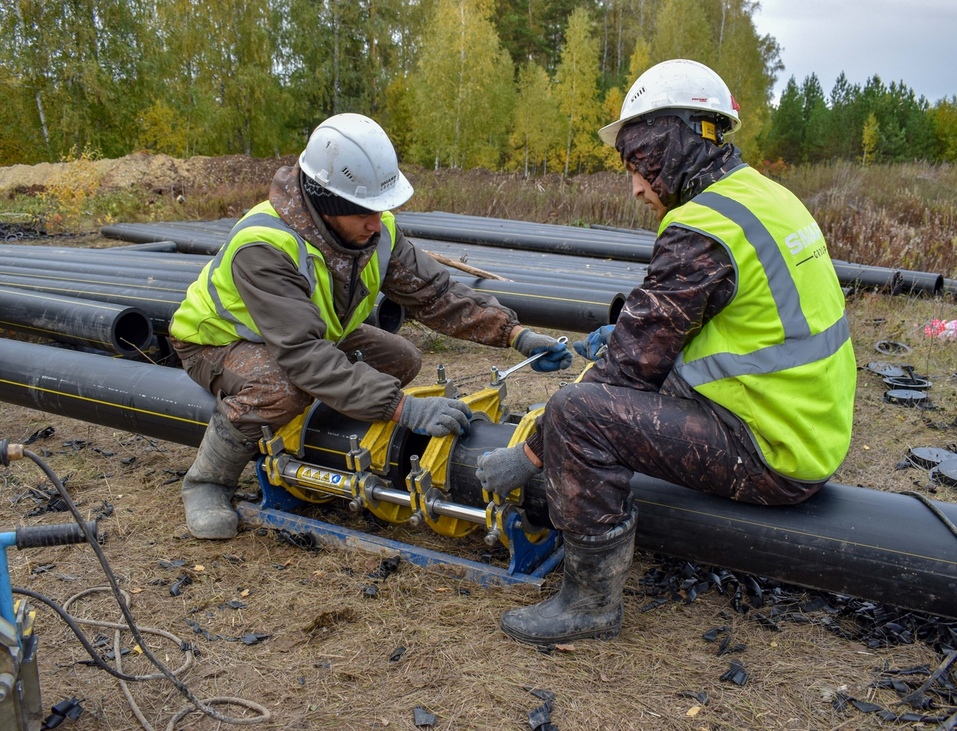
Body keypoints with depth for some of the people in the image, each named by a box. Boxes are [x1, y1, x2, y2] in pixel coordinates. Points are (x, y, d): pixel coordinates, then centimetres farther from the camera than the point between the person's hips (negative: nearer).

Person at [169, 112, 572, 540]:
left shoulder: (376, 229, -17)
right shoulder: (264, 246, -38)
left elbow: (433, 294, -14)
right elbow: (306, 356, -45)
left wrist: (516, 334, -25)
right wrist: (403, 408, -50)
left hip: (313, 331, 7)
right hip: (219, 340, -7)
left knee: (401, 360, -7)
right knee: (282, 388, -38)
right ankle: (206, 481, -10)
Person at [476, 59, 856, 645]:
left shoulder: (702, 232, -20)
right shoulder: (765, 195, 9)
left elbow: (633, 364, -19)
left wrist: (530, 454, -11)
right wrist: (626, 336, 18)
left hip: (769, 455, -10)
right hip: (815, 433, 10)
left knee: (576, 411, -19)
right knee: (644, 375, 24)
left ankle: (594, 600, -5)